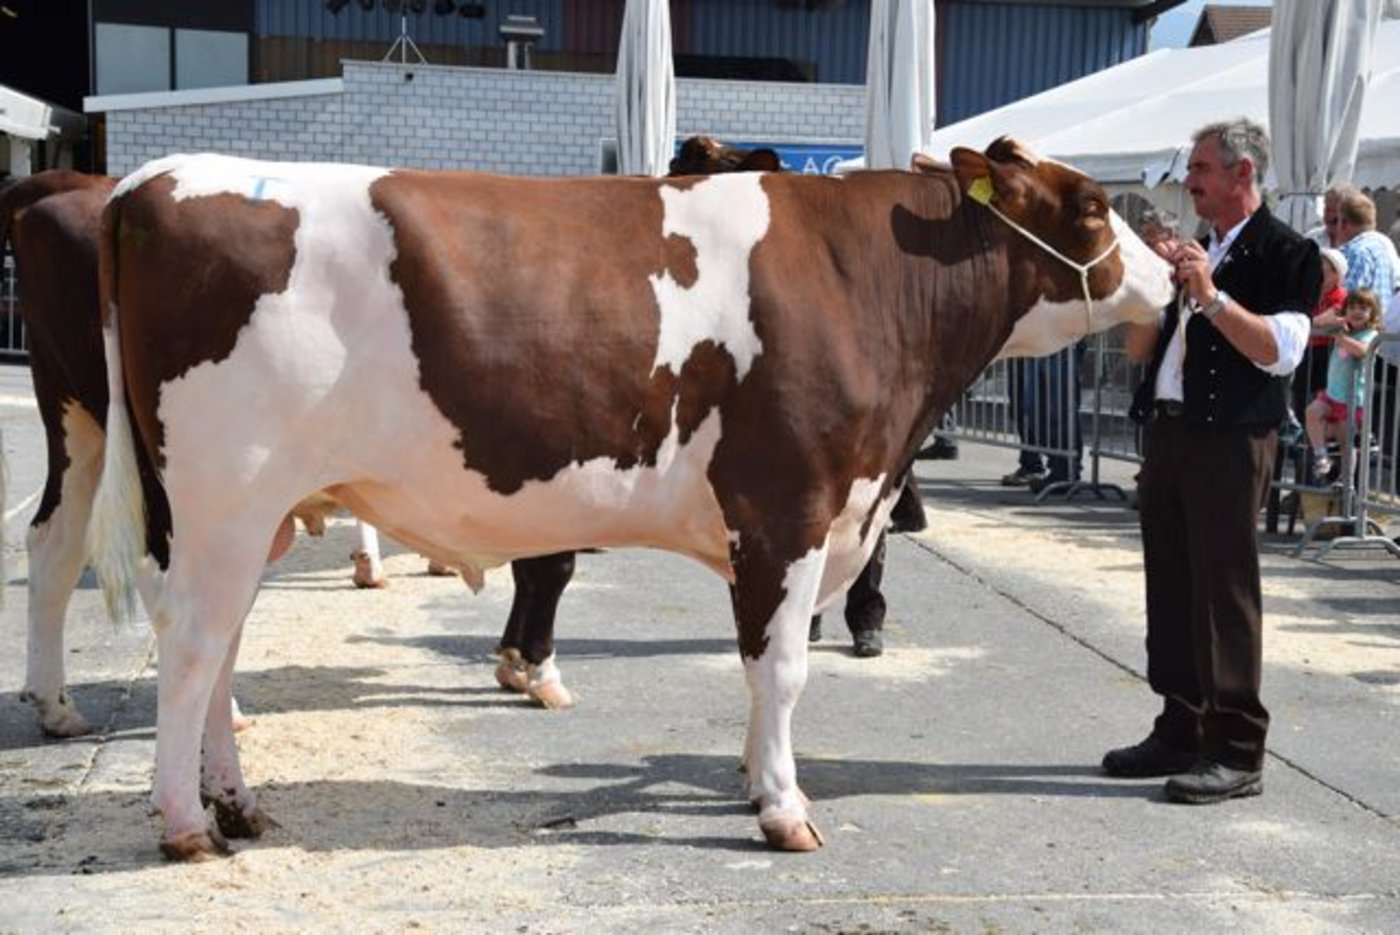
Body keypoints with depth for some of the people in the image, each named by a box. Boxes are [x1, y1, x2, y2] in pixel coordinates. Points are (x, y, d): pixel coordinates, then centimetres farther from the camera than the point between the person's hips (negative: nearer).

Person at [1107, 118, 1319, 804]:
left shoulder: (1283, 253, -3)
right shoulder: (1192, 254, 19)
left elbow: (1281, 351, -16)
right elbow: (1139, 349, 16)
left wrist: (1211, 295, -18)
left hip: (1229, 438, -8)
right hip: (1166, 432, 8)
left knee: (1224, 590, -7)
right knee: (1170, 587, 11)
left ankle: (1237, 752, -1)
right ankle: (1181, 732, 21)